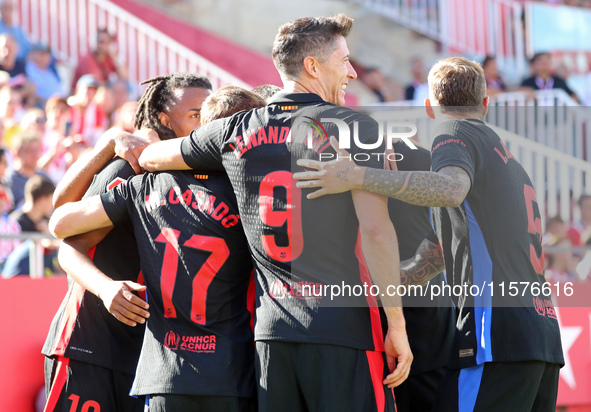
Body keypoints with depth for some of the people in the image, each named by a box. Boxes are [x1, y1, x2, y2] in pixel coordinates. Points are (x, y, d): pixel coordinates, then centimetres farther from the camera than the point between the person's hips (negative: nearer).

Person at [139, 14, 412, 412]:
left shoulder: (236, 132, 10)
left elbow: (149, 157, 25)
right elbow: (376, 230, -12)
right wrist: (397, 325, -9)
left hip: (271, 330, 5)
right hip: (346, 327, -5)